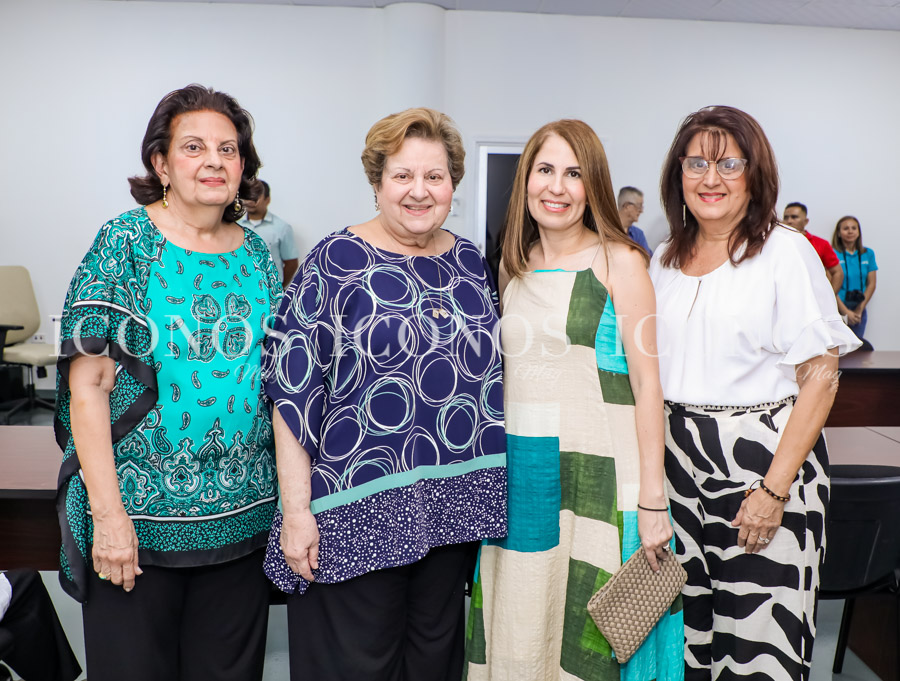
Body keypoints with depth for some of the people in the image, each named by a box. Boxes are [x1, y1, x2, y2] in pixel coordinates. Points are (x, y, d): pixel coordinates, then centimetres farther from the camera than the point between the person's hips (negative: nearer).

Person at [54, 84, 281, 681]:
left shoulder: (258, 255, 6)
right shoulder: (125, 243, -6)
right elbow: (88, 386, -10)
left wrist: (290, 502, 6)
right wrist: (108, 513, -15)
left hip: (244, 516, 4)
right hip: (137, 520, -3)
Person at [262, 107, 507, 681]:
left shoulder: (469, 260, 8)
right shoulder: (337, 261, -8)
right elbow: (293, 387, -10)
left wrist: (489, 490, 12)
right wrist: (296, 509, -14)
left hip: (458, 503, 5)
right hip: (360, 509, -4)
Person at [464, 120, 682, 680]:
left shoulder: (618, 261, -4)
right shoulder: (514, 265, 11)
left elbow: (647, 381, -8)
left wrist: (652, 498, -12)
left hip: (596, 467, -4)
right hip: (520, 466, 5)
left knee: (587, 636, 5)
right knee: (517, 628, 13)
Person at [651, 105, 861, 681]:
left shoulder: (787, 252, -6)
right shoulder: (665, 260, 10)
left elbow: (821, 378, -10)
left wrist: (774, 489, -16)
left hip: (765, 457, -4)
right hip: (678, 459, 5)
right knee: (687, 626, 11)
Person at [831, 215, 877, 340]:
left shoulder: (868, 254, 9)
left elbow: (871, 284, 7)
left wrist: (859, 310, -2)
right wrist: (845, 311, -12)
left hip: (859, 311, 4)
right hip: (837, 310, -4)